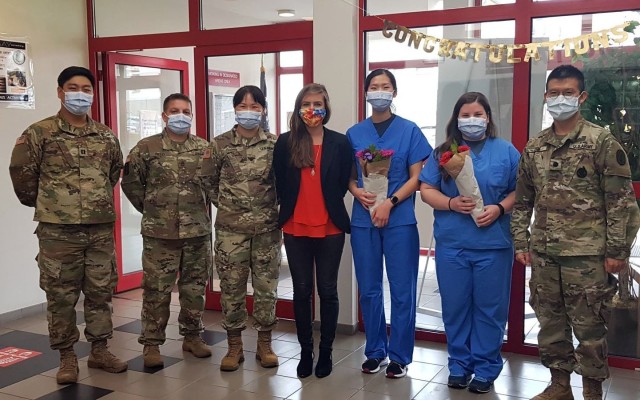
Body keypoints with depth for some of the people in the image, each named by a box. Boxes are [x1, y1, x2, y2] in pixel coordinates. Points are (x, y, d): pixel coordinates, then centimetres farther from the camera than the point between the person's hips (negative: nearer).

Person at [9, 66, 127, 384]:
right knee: (61, 296, 4)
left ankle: (99, 351, 24)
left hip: (101, 228, 4)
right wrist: (42, 203, 8)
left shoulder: (106, 135, 8)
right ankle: (67, 357, 17)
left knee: (100, 292, 11)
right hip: (58, 230, -4)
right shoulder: (40, 133, -5)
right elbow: (21, 172, -1)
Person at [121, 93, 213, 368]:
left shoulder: (204, 148, 4)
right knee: (156, 290, 2)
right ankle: (151, 343, 14)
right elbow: (130, 182, 6)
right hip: (159, 233, -2)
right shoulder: (146, 148, -2)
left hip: (197, 231, 2)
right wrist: (149, 207, 6)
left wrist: (203, 206, 9)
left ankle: (192, 336, 27)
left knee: (194, 287, 12)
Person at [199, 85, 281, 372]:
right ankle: (234, 346, 19)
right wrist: (226, 203, 5)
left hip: (267, 227, 1)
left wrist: (275, 210, 3)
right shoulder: (220, 144, 0)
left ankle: (264, 344, 22)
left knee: (266, 286, 7)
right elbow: (208, 181, 9)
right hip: (230, 228, 0)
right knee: (231, 286, 5)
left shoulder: (275, 144, 1)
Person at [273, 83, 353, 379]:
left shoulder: (340, 143, 0)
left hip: (330, 228, -1)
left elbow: (343, 184, 3)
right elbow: (280, 184, 6)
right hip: (295, 228, 1)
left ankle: (326, 352, 19)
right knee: (301, 291, 9)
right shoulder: (285, 142, 2)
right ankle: (305, 351, 22)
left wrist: (327, 208, 3)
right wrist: (292, 209, 6)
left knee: (327, 291, 7)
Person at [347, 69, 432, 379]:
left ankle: (399, 356, 16)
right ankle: (375, 351, 23)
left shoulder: (409, 130, 1)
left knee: (402, 290, 3)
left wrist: (390, 203, -15)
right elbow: (349, 176, 12)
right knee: (369, 289, 9)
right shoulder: (354, 133, 8)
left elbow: (416, 178, -3)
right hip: (363, 219, 3)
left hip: (399, 219, -2)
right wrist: (358, 192, -10)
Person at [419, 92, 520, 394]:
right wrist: (451, 203, -13)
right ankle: (459, 365, 24)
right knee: (455, 306, 9)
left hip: (493, 244, -1)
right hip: (451, 244, 1)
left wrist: (499, 209, -14)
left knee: (489, 308, 6)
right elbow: (426, 190, 4)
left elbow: (519, 191, 4)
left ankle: (486, 368, 20)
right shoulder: (443, 152, 7)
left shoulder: (506, 151, 4)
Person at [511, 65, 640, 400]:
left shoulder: (602, 142, -4)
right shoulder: (533, 148, 9)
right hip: (544, 254, 5)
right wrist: (521, 242, 9)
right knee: (550, 322, 13)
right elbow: (522, 201, 14)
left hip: (587, 254, -5)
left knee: (589, 326, 4)